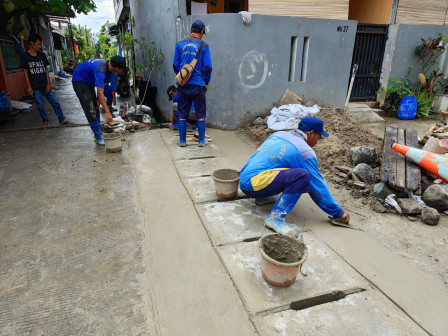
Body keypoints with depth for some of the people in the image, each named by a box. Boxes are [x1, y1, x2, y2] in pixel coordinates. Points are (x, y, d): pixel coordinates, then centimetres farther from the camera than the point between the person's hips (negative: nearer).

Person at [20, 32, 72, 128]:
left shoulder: (42, 55, 6)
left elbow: (46, 69, 7)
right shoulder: (24, 56, -3)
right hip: (35, 87, -3)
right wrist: (29, 86, -6)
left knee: (55, 102, 1)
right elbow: (25, 72, -2)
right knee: (40, 105, 5)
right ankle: (45, 121, 21)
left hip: (45, 85, 3)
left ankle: (62, 120, 8)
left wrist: (48, 83, 0)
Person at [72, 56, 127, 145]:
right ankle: (98, 138, -7)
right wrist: (107, 112, -45)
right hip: (79, 81, -9)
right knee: (91, 111, -13)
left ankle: (99, 133, 20)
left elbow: (102, 85, 0)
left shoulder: (107, 66, -8)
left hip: (88, 82, 9)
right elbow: (100, 93, -42)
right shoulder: (100, 70, -36)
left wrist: (98, 99, -8)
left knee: (95, 108, 11)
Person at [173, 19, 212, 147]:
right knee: (200, 113, 8)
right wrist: (206, 82, 10)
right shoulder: (203, 46, -4)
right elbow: (208, 67, -4)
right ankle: (201, 140, 12)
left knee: (182, 113, 9)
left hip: (183, 84, 2)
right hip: (198, 85, -2)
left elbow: (175, 65, 6)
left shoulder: (180, 44, 4)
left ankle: (182, 140, 14)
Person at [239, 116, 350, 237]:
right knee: (303, 175, -19)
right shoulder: (305, 151, -4)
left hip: (243, 179, 9)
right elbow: (318, 186, 0)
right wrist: (338, 213, 12)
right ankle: (275, 217, -21)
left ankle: (263, 197, 19)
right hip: (254, 183, -9)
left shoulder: (279, 134, 17)